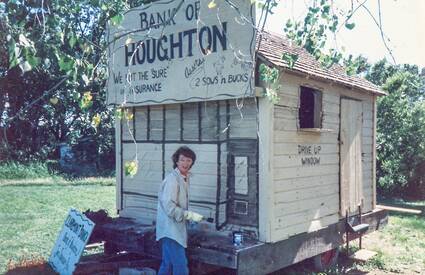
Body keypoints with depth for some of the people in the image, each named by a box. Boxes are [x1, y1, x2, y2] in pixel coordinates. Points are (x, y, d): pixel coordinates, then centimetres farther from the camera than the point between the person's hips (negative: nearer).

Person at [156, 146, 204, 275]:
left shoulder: (184, 179, 11)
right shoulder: (172, 179, -18)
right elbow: (169, 207, -23)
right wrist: (190, 215, -19)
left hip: (175, 229, 9)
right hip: (170, 229, -9)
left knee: (168, 264, 17)